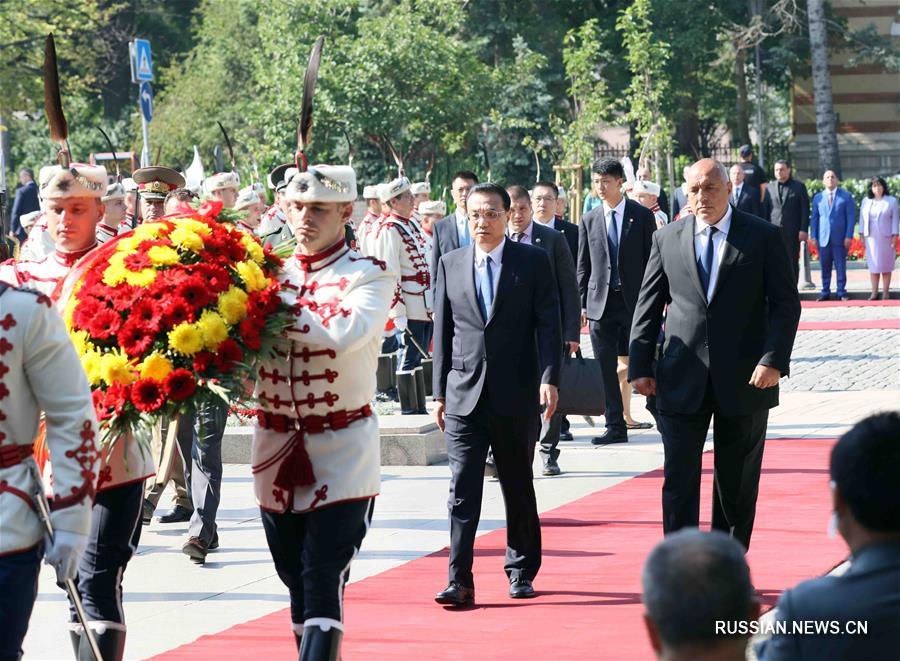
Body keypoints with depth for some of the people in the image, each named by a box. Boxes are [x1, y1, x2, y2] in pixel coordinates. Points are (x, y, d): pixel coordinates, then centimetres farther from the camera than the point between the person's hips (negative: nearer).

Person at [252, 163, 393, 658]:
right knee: (295, 581, 12)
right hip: (276, 445, 5)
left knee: (323, 581, -11)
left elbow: (344, 333, -25)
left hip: (341, 451, -5)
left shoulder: (370, 277, -4)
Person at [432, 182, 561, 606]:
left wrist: (549, 378, -14)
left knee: (518, 487, 10)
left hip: (515, 395, -1)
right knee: (463, 489, -7)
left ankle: (521, 571, 24)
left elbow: (548, 324, -3)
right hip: (464, 394, 1)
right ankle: (460, 581, -10)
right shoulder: (450, 264, 8)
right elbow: (443, 332, 10)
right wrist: (439, 392, 7)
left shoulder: (532, 261, 1)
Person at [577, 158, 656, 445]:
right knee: (605, 369, 3)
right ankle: (615, 427, 9)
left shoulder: (642, 216, 1)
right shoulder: (589, 221, 9)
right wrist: (583, 304, 4)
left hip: (635, 301, -3)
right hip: (602, 303, 3)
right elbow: (583, 267, 11)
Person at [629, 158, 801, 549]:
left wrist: (773, 360, -13)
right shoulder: (667, 239, 7)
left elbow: (786, 304, -2)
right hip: (681, 381, 1)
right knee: (678, 480, -5)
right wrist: (640, 366, 2)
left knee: (737, 484, 8)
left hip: (743, 381, -1)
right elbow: (647, 308, 9)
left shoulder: (763, 237, 1)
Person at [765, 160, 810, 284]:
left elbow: (805, 209, 0)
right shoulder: (770, 187, 13)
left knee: (792, 263, 1)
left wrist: (803, 230, -8)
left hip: (792, 233, -2)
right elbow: (766, 210, 12)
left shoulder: (799, 187, 5)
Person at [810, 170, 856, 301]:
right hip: (823, 238, 2)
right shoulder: (818, 198, 12)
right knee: (825, 268, 3)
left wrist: (849, 236, -7)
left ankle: (841, 292, 6)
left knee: (841, 267, 0)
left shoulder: (846, 196, 5)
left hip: (840, 239, -2)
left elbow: (851, 217, 1)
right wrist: (813, 236, 1)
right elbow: (814, 218, 11)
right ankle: (825, 293, 8)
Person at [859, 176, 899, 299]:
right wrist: (862, 236, 2)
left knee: (886, 265, 0)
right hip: (871, 238, 2)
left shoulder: (892, 201, 0)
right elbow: (862, 219, 8)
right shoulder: (866, 201, 8)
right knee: (873, 266, 0)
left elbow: (895, 220, -2)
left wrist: (895, 237, -9)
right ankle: (874, 293, 2)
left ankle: (886, 293, 4)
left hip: (886, 238, -2)